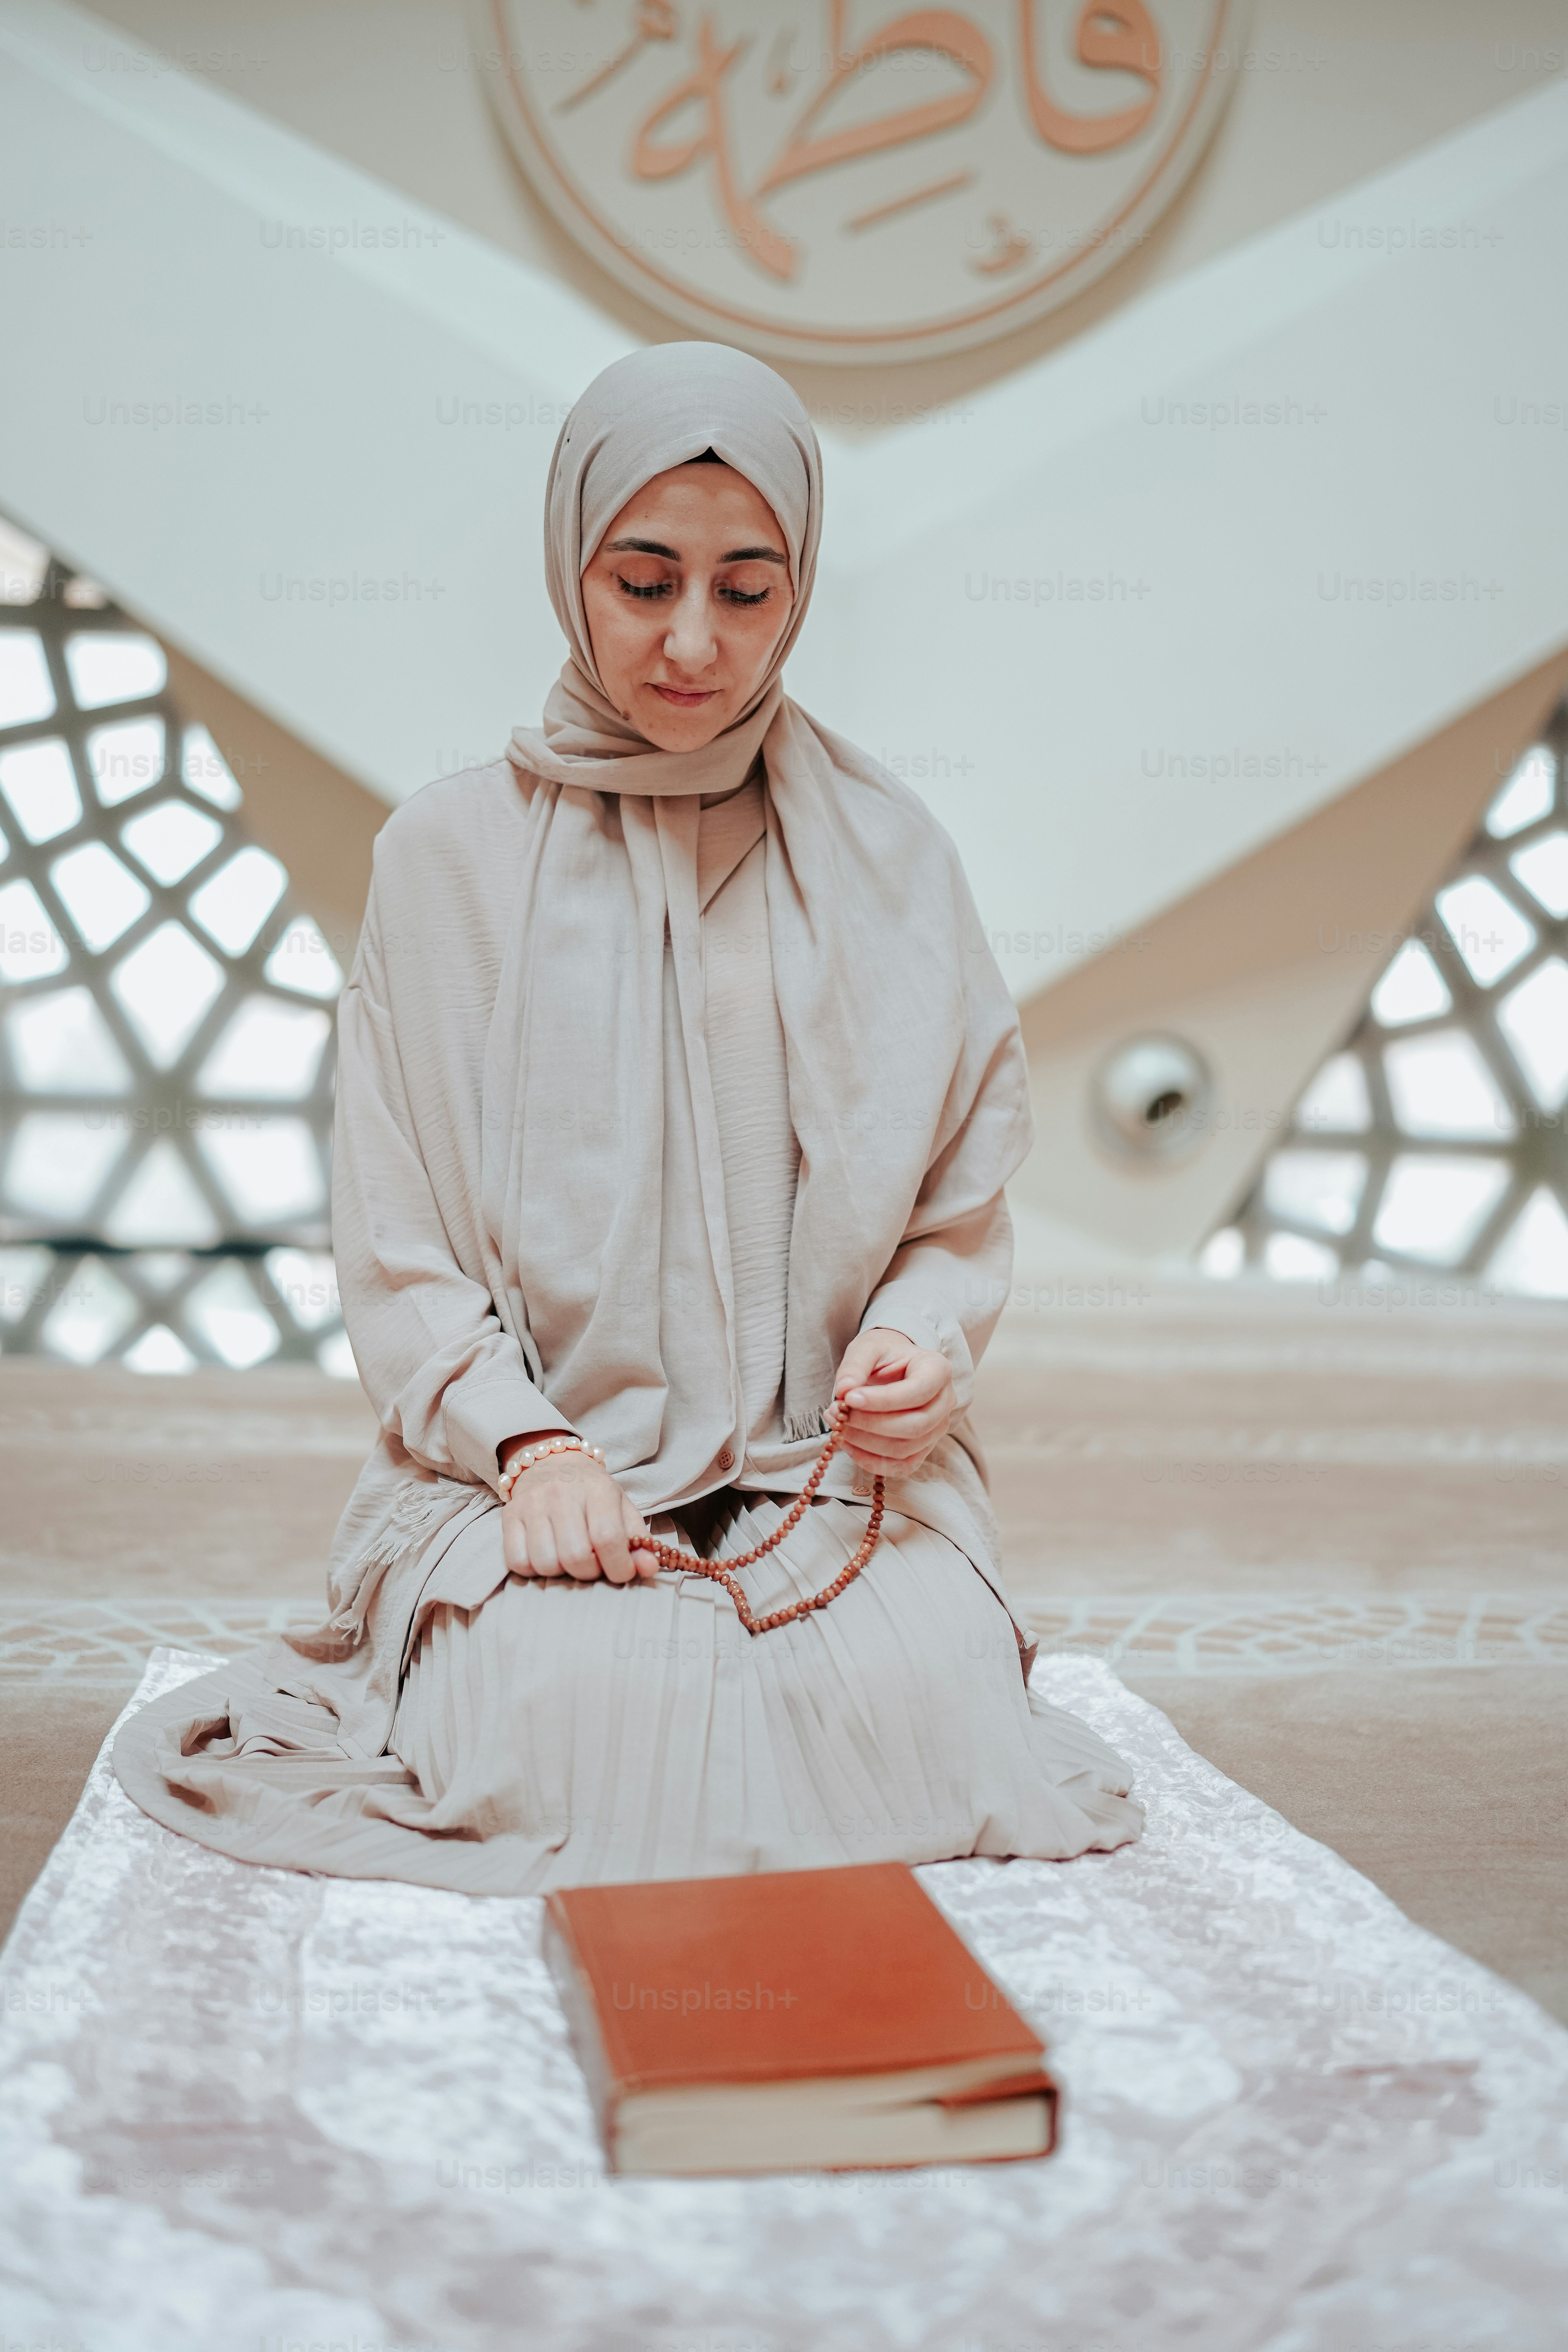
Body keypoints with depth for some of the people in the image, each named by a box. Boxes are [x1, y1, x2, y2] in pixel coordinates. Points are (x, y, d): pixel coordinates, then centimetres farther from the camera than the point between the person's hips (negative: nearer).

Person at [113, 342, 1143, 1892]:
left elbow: (963, 1202, 11)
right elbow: (390, 1238, 2)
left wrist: (921, 1344, -11)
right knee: (578, 1714, -29)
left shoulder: (884, 854, 8)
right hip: (520, 1456, -1)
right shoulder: (448, 854, 4)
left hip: (836, 1469, 2)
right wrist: (524, 1443, -13)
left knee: (912, 1706, -26)